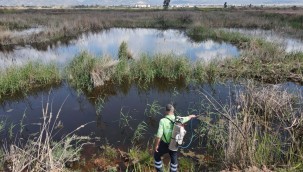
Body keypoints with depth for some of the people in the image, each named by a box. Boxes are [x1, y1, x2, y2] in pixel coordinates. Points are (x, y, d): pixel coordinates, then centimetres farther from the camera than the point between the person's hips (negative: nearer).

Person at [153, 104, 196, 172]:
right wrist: (192, 116, 33)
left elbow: (158, 136, -29)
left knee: (157, 155, 25)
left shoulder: (163, 121, -28)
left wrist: (156, 145, -11)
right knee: (174, 159, 30)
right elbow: (187, 118, 10)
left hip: (164, 144, -4)